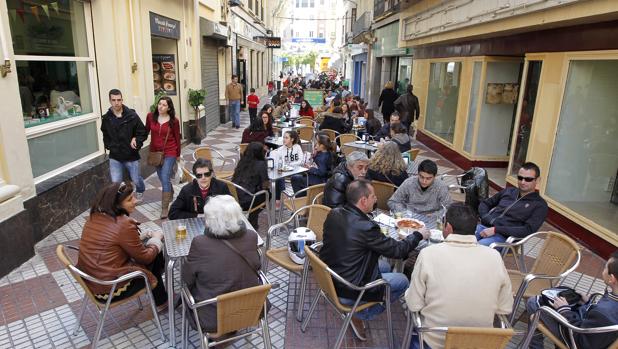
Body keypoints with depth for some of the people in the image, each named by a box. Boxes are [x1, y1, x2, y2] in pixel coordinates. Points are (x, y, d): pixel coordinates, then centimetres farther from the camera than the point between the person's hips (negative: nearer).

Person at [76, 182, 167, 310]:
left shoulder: (94, 216, -1)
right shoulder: (123, 225, -25)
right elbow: (145, 257, -13)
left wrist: (146, 235, 10)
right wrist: (156, 239, 4)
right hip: (110, 291, -8)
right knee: (154, 258, 12)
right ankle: (161, 302, 32)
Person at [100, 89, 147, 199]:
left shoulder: (132, 115, -12)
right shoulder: (106, 118, -2)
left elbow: (143, 133, -4)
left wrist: (136, 140, -20)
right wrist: (108, 145, 3)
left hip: (131, 156, -1)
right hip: (114, 157, 2)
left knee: (136, 180, 15)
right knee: (116, 183, -4)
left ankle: (140, 191, 49)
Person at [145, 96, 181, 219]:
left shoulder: (174, 121, -9)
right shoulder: (150, 116, -4)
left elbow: (177, 138, 0)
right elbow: (146, 131, 10)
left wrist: (178, 155, 6)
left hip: (169, 153, -4)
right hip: (155, 152, 4)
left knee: (165, 178, -12)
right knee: (162, 178, 18)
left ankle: (165, 208, -5)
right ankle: (170, 194, 47)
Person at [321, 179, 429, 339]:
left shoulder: (334, 214, -7)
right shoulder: (365, 227, -29)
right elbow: (397, 250, -16)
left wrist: (377, 235, 10)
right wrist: (418, 235, 1)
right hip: (346, 290, -8)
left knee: (385, 266, 24)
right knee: (402, 281, 10)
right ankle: (360, 315, 10)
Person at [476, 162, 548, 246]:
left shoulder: (540, 205, 4)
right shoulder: (508, 191, 20)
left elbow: (528, 231, -9)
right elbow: (485, 204, 24)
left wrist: (496, 230, -16)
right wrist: (487, 219, 1)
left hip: (502, 237, -5)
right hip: (482, 227, 5)